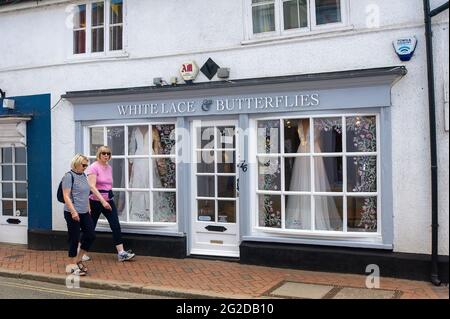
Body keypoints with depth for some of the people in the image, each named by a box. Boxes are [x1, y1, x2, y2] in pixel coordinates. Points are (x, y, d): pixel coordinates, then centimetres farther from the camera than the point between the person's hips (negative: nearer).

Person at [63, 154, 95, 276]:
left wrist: (89, 208, 19)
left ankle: (78, 259, 21)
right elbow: (66, 196, -17)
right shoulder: (69, 176, -11)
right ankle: (73, 265, 15)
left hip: (84, 213, 8)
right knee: (74, 239, 1)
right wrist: (73, 212, -23)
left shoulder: (83, 175, 12)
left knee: (91, 235, 5)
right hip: (73, 213, -8)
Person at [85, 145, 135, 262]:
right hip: (96, 201, -6)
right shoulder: (93, 167, -11)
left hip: (109, 200, 6)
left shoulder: (109, 167, 9)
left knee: (116, 225, -4)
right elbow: (92, 186, -20)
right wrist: (103, 201, -27)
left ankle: (121, 253, -4)